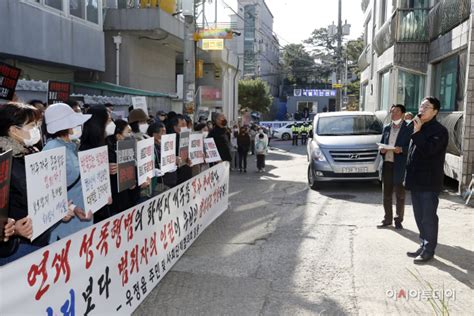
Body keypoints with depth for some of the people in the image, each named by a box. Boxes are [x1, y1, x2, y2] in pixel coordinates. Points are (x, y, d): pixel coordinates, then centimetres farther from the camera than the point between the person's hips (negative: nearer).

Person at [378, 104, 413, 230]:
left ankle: (398, 220, 15)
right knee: (386, 194, 10)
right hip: (387, 164, 5)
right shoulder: (386, 128, 15)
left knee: (400, 194, 4)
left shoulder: (408, 129, -1)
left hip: (399, 166, -5)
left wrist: (401, 149, -22)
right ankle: (387, 219, 20)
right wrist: (382, 150, -2)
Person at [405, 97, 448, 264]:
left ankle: (429, 250, 6)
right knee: (419, 216, 14)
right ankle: (424, 245, 24)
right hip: (416, 181, 8)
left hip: (429, 182, -8)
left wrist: (417, 133, -21)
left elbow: (429, 150, -25)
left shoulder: (439, 130, -9)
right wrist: (408, 176, 17)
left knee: (428, 217, -2)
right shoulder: (418, 127, 14)